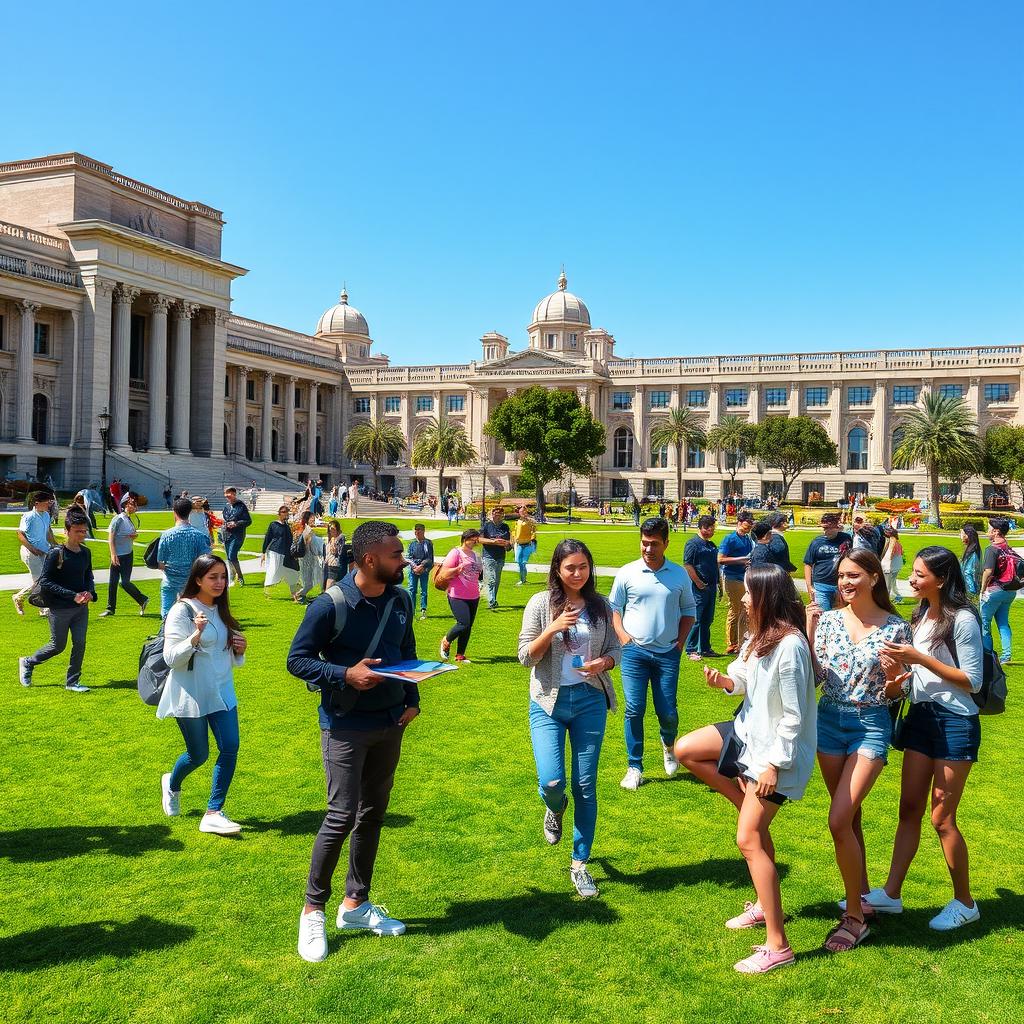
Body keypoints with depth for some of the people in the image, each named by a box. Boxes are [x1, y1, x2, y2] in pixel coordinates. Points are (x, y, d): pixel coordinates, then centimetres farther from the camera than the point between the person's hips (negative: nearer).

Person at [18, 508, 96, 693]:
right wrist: (73, 596, -22)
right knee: (58, 646, 7)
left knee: (80, 643, 2)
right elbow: (44, 581, -16)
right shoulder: (55, 553, -15)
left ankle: (72, 682, 17)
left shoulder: (85, 552, 3)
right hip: (60, 608, -5)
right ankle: (27, 663, 33)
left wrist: (89, 592, -5)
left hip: (81, 608, 5)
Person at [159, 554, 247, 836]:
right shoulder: (182, 611, -11)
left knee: (230, 748, -8)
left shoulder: (221, 612, 10)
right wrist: (196, 636, -31)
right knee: (198, 754, 7)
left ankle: (213, 813, 2)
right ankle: (172, 784, 41)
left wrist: (239, 651, -3)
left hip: (222, 692, 6)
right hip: (191, 696, -6)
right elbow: (171, 658, -16)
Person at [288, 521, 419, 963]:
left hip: (391, 724, 6)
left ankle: (356, 903, 29)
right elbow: (297, 659, -12)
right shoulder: (330, 605, -18)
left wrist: (412, 699, 3)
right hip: (346, 727, -6)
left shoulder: (401, 600, 1)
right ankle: (313, 910, 13)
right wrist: (345, 674, -25)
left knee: (373, 814, 14)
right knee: (342, 817, -7)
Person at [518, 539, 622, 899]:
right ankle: (555, 808, 27)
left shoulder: (600, 606, 3)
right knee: (551, 783, -13)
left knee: (585, 786, 5)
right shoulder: (541, 603, -4)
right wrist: (553, 629, -20)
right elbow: (525, 656, -5)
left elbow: (615, 649, 10)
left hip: (590, 701, 2)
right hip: (549, 702, -2)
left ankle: (580, 864, 22)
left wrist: (604, 662, -13)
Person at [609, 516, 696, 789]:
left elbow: (688, 610, 14)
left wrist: (681, 640, 4)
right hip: (635, 651, -1)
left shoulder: (679, 574, 3)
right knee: (634, 710, -4)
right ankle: (634, 768, 8)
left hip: (668, 653, 1)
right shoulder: (627, 573, -1)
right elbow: (613, 607, 8)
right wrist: (622, 636, -4)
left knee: (667, 712, 3)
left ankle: (668, 745, 36)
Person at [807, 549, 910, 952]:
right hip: (829, 720, 4)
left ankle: (854, 916, 4)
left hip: (871, 726, -4)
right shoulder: (828, 619, 0)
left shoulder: (896, 628, -6)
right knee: (849, 817, 16)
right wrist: (809, 633, -10)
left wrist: (894, 675, -21)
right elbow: (814, 677, 0)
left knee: (839, 821, -12)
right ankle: (861, 895, 34)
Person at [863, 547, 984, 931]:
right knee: (909, 809, 11)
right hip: (921, 716, 8)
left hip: (955, 723, -7)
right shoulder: (922, 615, 9)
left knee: (941, 817, 1)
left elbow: (972, 681, -17)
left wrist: (920, 658, -21)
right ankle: (891, 893, 18)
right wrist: (900, 685, -3)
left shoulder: (962, 619, -15)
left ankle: (964, 903, 19)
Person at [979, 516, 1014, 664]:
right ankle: (1006, 656, 8)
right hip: (1010, 591, 8)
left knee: (984, 623, 4)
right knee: (1003, 623, 13)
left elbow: (988, 571, -22)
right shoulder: (1009, 549, 8)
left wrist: (982, 590, -12)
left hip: (994, 590, -8)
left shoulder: (992, 549, -15)